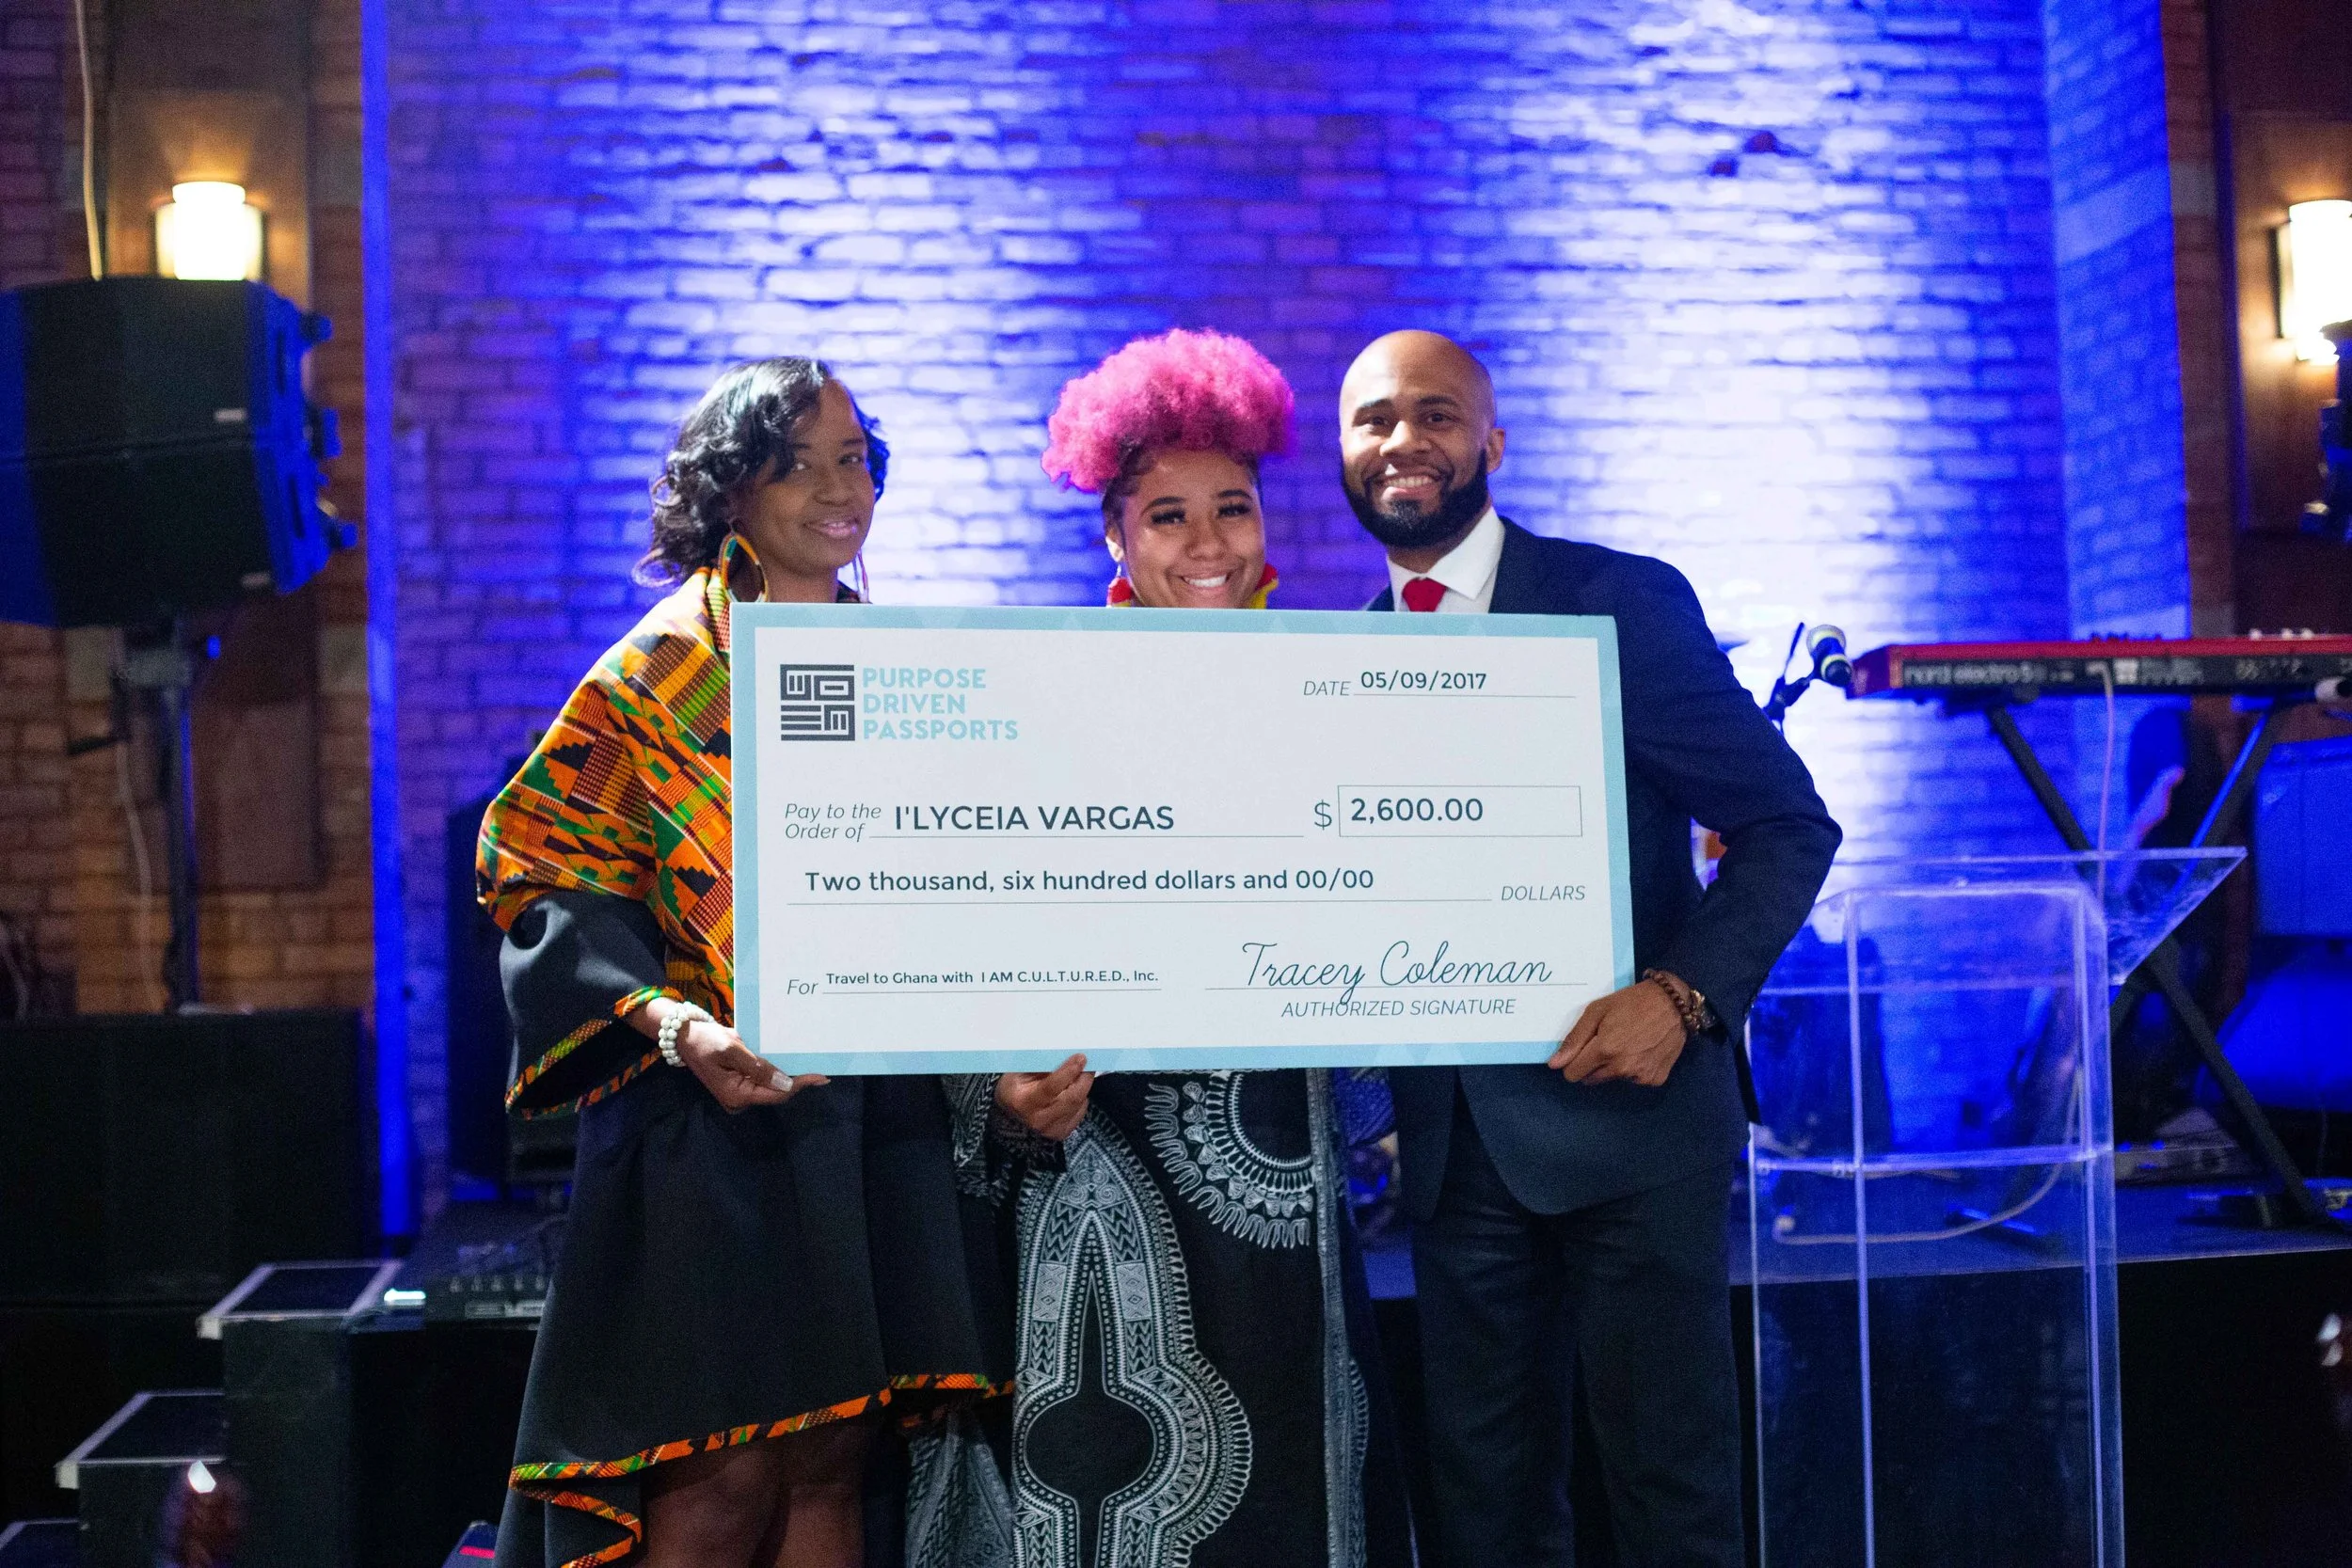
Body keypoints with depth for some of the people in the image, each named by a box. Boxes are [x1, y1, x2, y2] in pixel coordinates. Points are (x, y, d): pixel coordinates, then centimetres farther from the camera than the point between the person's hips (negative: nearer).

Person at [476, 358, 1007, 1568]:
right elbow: (542, 869, -8)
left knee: (831, 1461, 5)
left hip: (871, 1116, 6)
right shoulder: (667, 664, -3)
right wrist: (673, 1024, -21)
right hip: (719, 1113, -5)